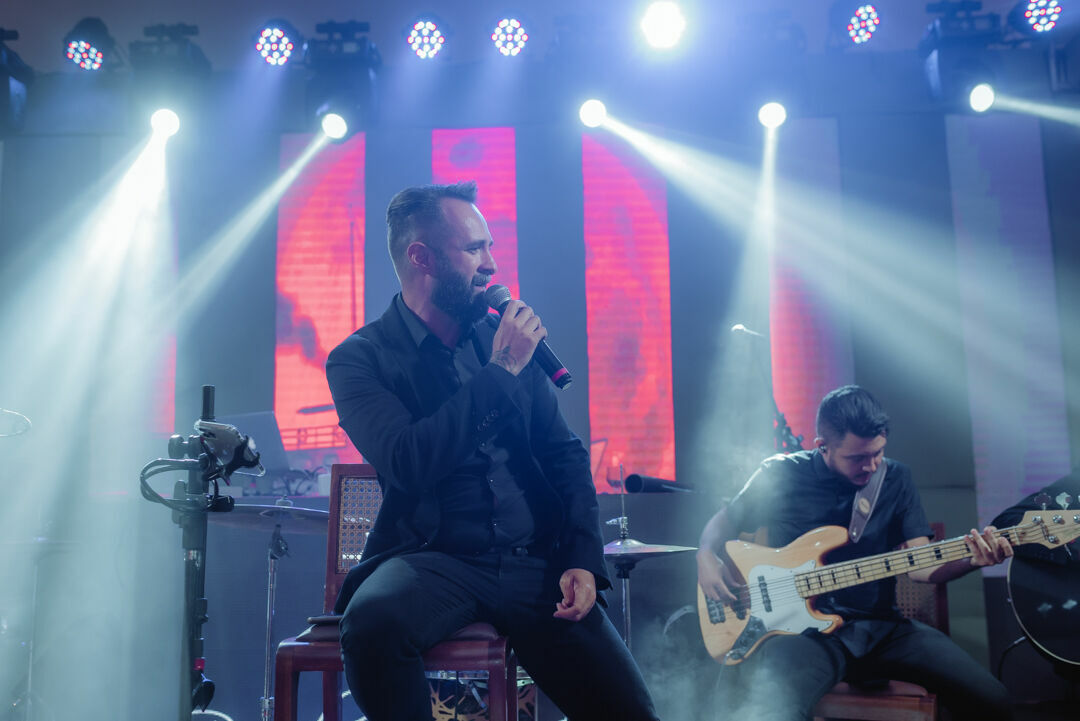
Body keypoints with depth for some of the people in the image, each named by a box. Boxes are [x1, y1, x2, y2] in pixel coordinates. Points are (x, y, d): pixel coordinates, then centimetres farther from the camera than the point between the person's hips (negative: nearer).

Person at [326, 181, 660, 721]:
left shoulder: (504, 336, 11)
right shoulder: (359, 359, -2)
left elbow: (565, 453, 11)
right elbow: (409, 464, -19)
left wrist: (583, 559, -3)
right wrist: (499, 373, -15)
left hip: (535, 563, 3)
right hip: (433, 562, -3)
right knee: (372, 619, -35)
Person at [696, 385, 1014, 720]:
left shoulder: (895, 478, 6)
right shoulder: (780, 475, -2)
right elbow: (724, 520, 12)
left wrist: (971, 559, -20)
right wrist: (707, 558, -10)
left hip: (880, 625, 4)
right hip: (803, 628, -4)